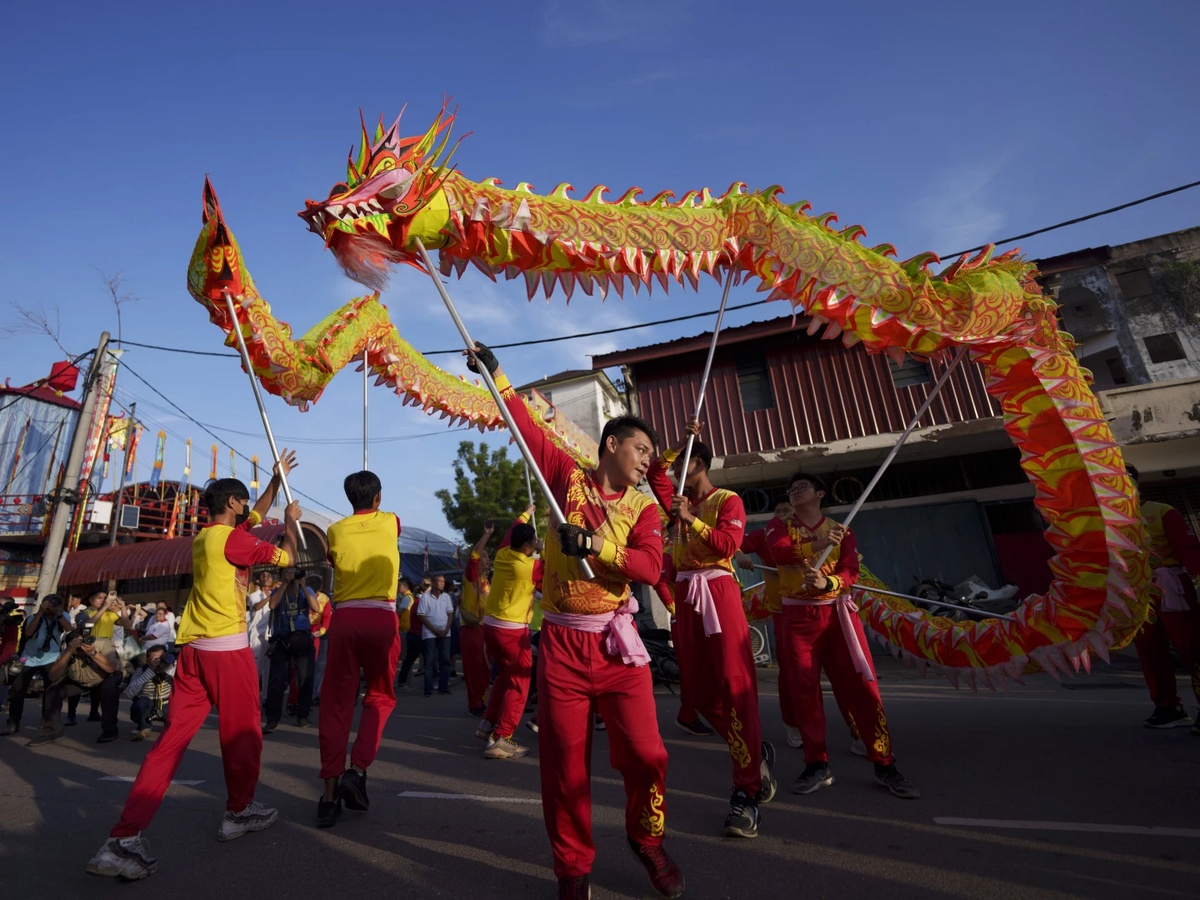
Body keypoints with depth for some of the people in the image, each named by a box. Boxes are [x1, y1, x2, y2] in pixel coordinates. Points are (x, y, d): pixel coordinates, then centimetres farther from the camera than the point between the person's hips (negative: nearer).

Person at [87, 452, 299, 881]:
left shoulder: (204, 537, 13)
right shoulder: (232, 539, -14)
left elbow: (254, 517, 28)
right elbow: (285, 557, -4)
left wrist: (276, 478, 31)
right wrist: (291, 520, 11)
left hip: (193, 649, 8)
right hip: (227, 648, -8)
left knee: (173, 736, 8)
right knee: (241, 730, 10)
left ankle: (125, 837, 3)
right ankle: (240, 810, 26)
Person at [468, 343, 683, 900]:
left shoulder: (643, 508, 5)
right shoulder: (568, 477, 3)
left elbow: (650, 566, -10)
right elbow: (527, 429, 1)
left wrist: (595, 543, -20)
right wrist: (496, 374, 0)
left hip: (615, 643, 2)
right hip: (561, 643, -1)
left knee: (646, 755, 4)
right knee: (564, 764, 8)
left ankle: (646, 840, 35)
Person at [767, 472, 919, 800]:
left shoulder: (841, 529, 8)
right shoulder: (780, 526, 6)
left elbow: (851, 571, -5)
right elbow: (779, 553, -16)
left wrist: (826, 582, -25)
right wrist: (818, 544, -30)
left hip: (838, 612, 1)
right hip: (798, 616, 0)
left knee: (862, 685, -1)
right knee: (804, 688, 0)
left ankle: (884, 765, 12)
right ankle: (817, 765, 12)